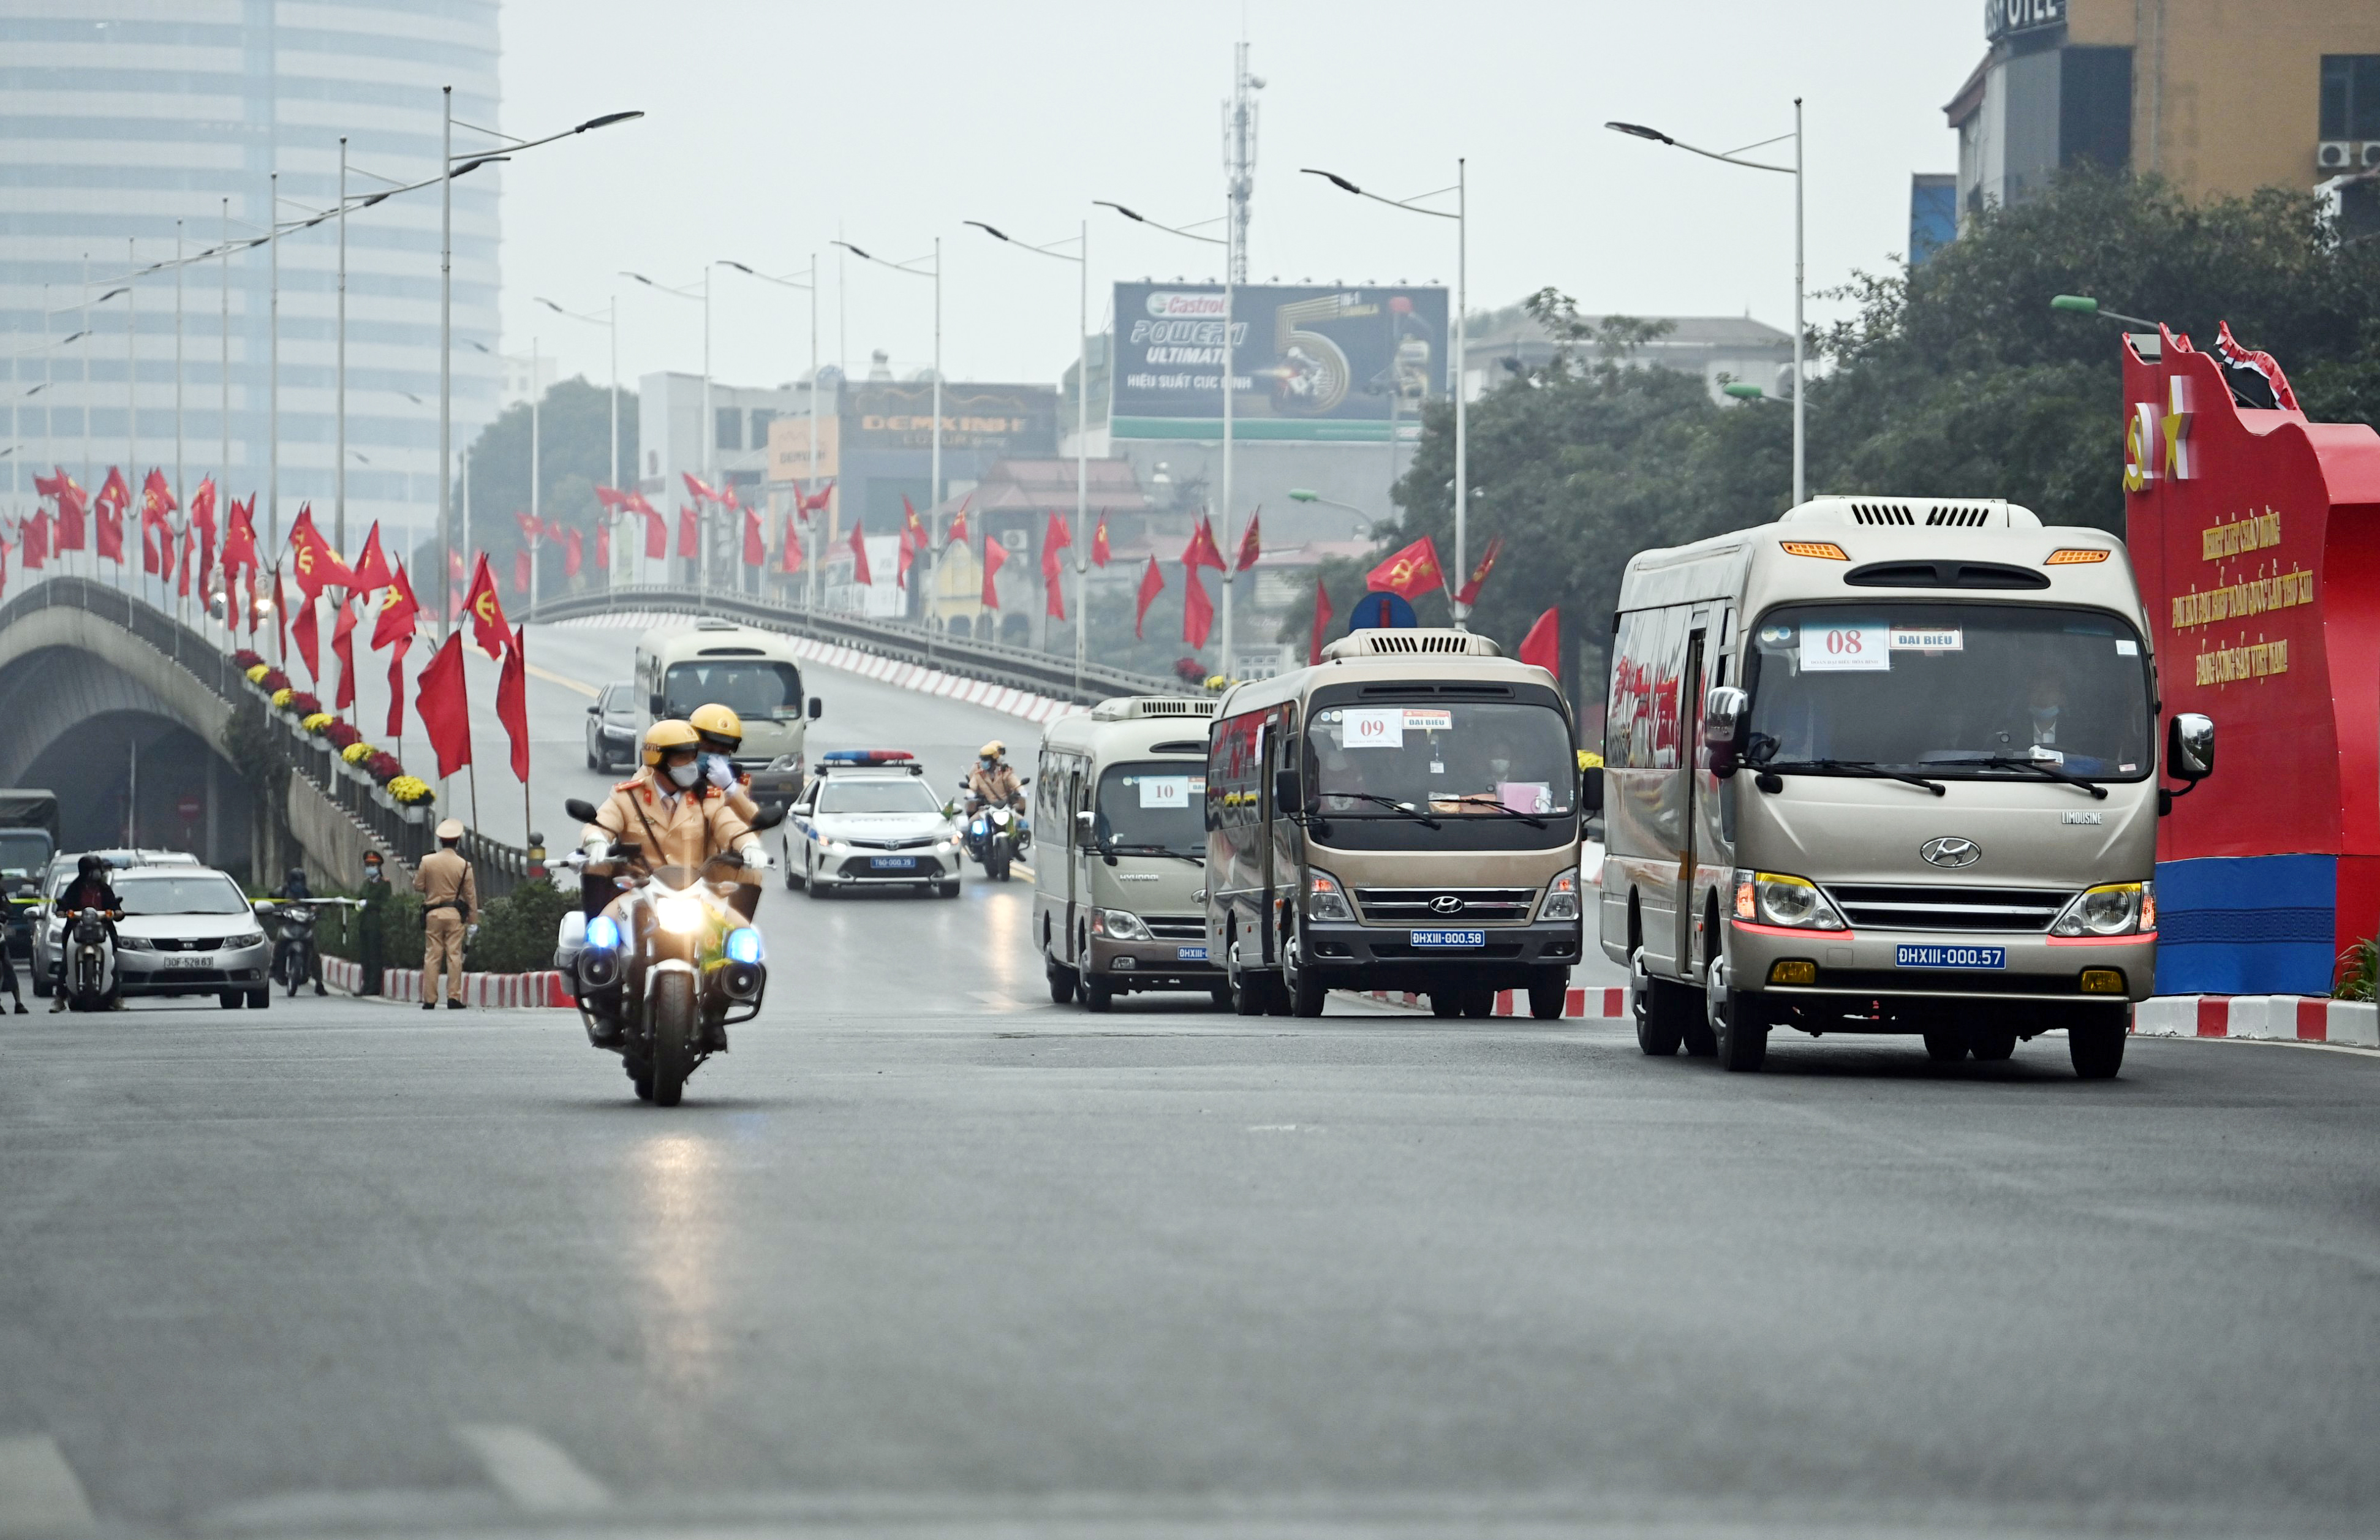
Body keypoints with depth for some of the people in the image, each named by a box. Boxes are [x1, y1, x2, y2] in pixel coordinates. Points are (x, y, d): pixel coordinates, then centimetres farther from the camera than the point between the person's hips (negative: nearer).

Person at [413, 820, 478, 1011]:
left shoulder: (427, 861, -3)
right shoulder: (464, 866, -5)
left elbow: (418, 887, 4)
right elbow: (471, 895, -1)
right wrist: (473, 921, 5)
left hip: (433, 914, 1)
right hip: (455, 915, -1)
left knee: (432, 956, 4)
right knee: (454, 956, 1)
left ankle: (429, 999, 3)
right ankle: (454, 998, -4)